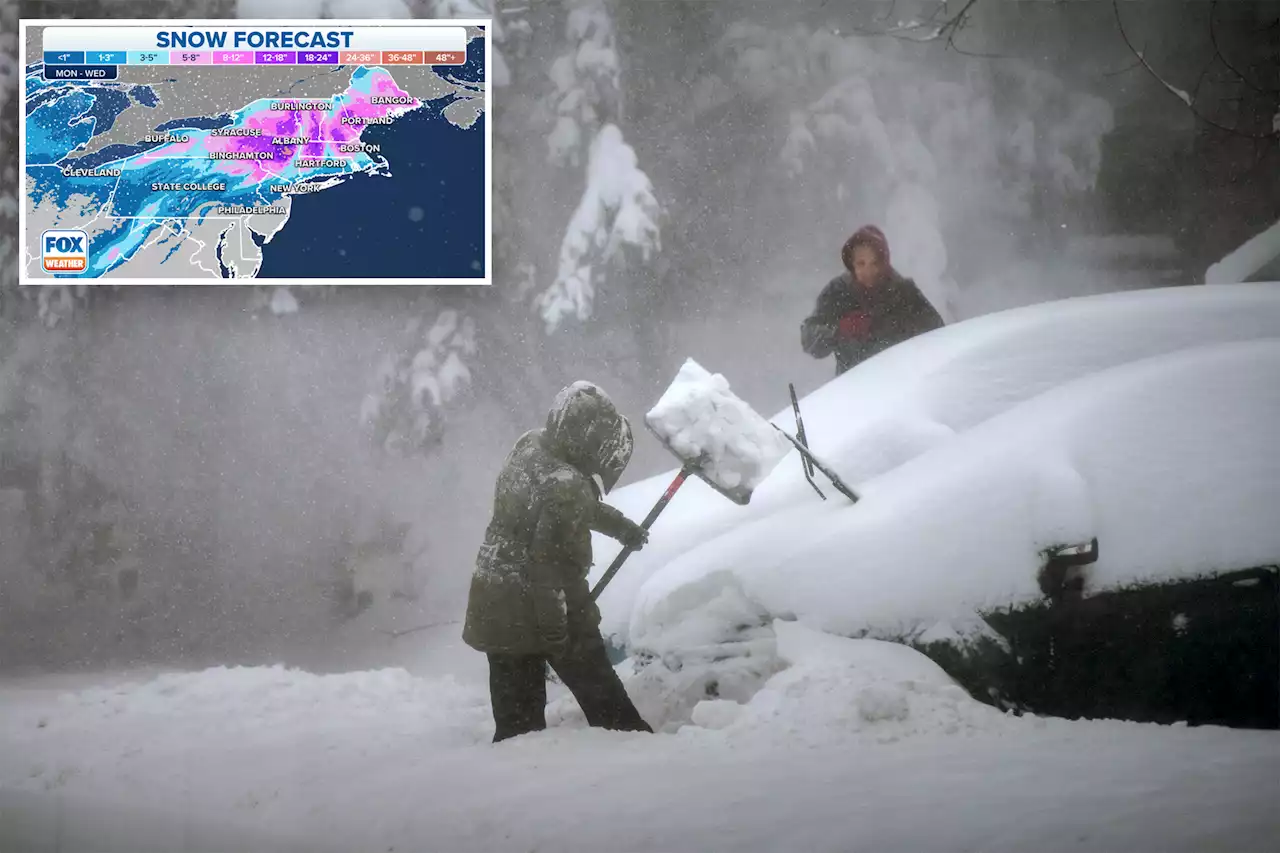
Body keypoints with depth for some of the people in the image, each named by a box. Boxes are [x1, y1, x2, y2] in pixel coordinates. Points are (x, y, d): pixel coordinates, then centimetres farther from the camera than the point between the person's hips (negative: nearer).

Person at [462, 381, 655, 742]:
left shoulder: (530, 445, 2)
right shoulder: (566, 488, -26)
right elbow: (548, 562, -27)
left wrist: (620, 526, 30)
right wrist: (555, 632, -22)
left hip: (496, 610, 8)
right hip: (539, 612, -8)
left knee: (516, 721, 12)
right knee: (603, 698, 12)